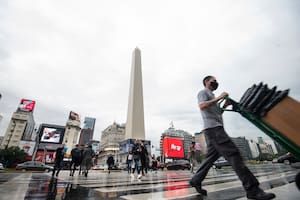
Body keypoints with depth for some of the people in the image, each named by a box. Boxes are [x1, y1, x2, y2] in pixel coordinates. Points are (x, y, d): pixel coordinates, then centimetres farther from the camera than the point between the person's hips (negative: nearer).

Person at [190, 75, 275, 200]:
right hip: (213, 128, -10)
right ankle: (252, 189, -11)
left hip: (215, 129, 10)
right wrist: (218, 98, -12)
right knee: (233, 154, -14)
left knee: (211, 156, 8)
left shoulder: (211, 96, 33)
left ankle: (196, 180, 14)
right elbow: (202, 106, -17)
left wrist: (224, 105, 16)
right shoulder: (203, 92, 3)